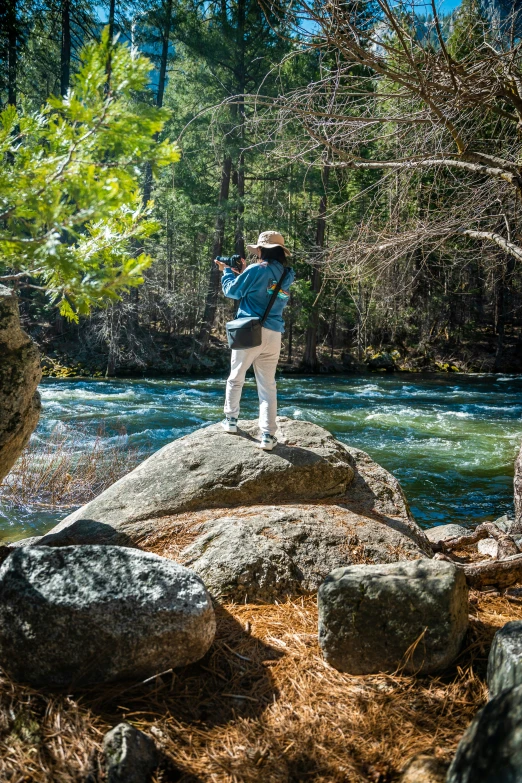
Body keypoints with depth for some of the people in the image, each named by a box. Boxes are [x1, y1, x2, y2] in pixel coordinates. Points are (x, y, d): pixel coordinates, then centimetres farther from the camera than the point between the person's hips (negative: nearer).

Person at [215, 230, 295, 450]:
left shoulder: (257, 270, -7)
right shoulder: (286, 275, 12)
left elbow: (232, 291, 3)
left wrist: (227, 271, 20)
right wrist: (243, 272, 23)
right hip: (274, 335, 5)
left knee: (235, 378, 15)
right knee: (268, 385, 4)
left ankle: (231, 420, 25)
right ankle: (268, 435, -3)